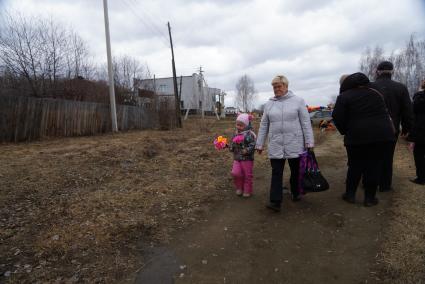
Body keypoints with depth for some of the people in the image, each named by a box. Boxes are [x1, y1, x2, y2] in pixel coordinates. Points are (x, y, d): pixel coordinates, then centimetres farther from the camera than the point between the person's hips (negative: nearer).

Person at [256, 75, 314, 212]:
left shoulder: (298, 101, -1)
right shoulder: (269, 104, 8)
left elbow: (306, 123, -1)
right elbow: (263, 125, 10)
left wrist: (309, 142, -5)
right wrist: (260, 144, 9)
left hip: (294, 144, -1)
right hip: (275, 146, 2)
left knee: (296, 171, 13)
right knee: (276, 173, -2)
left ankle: (295, 193, 35)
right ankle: (275, 201, -1)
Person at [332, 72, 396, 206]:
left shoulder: (344, 96, 0)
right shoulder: (375, 93, 18)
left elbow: (337, 118, -7)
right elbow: (385, 114, 21)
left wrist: (345, 132, 6)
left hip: (358, 136, -3)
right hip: (383, 135, 4)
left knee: (355, 166, 11)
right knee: (374, 166, 9)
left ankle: (350, 194, 19)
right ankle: (370, 198, 16)